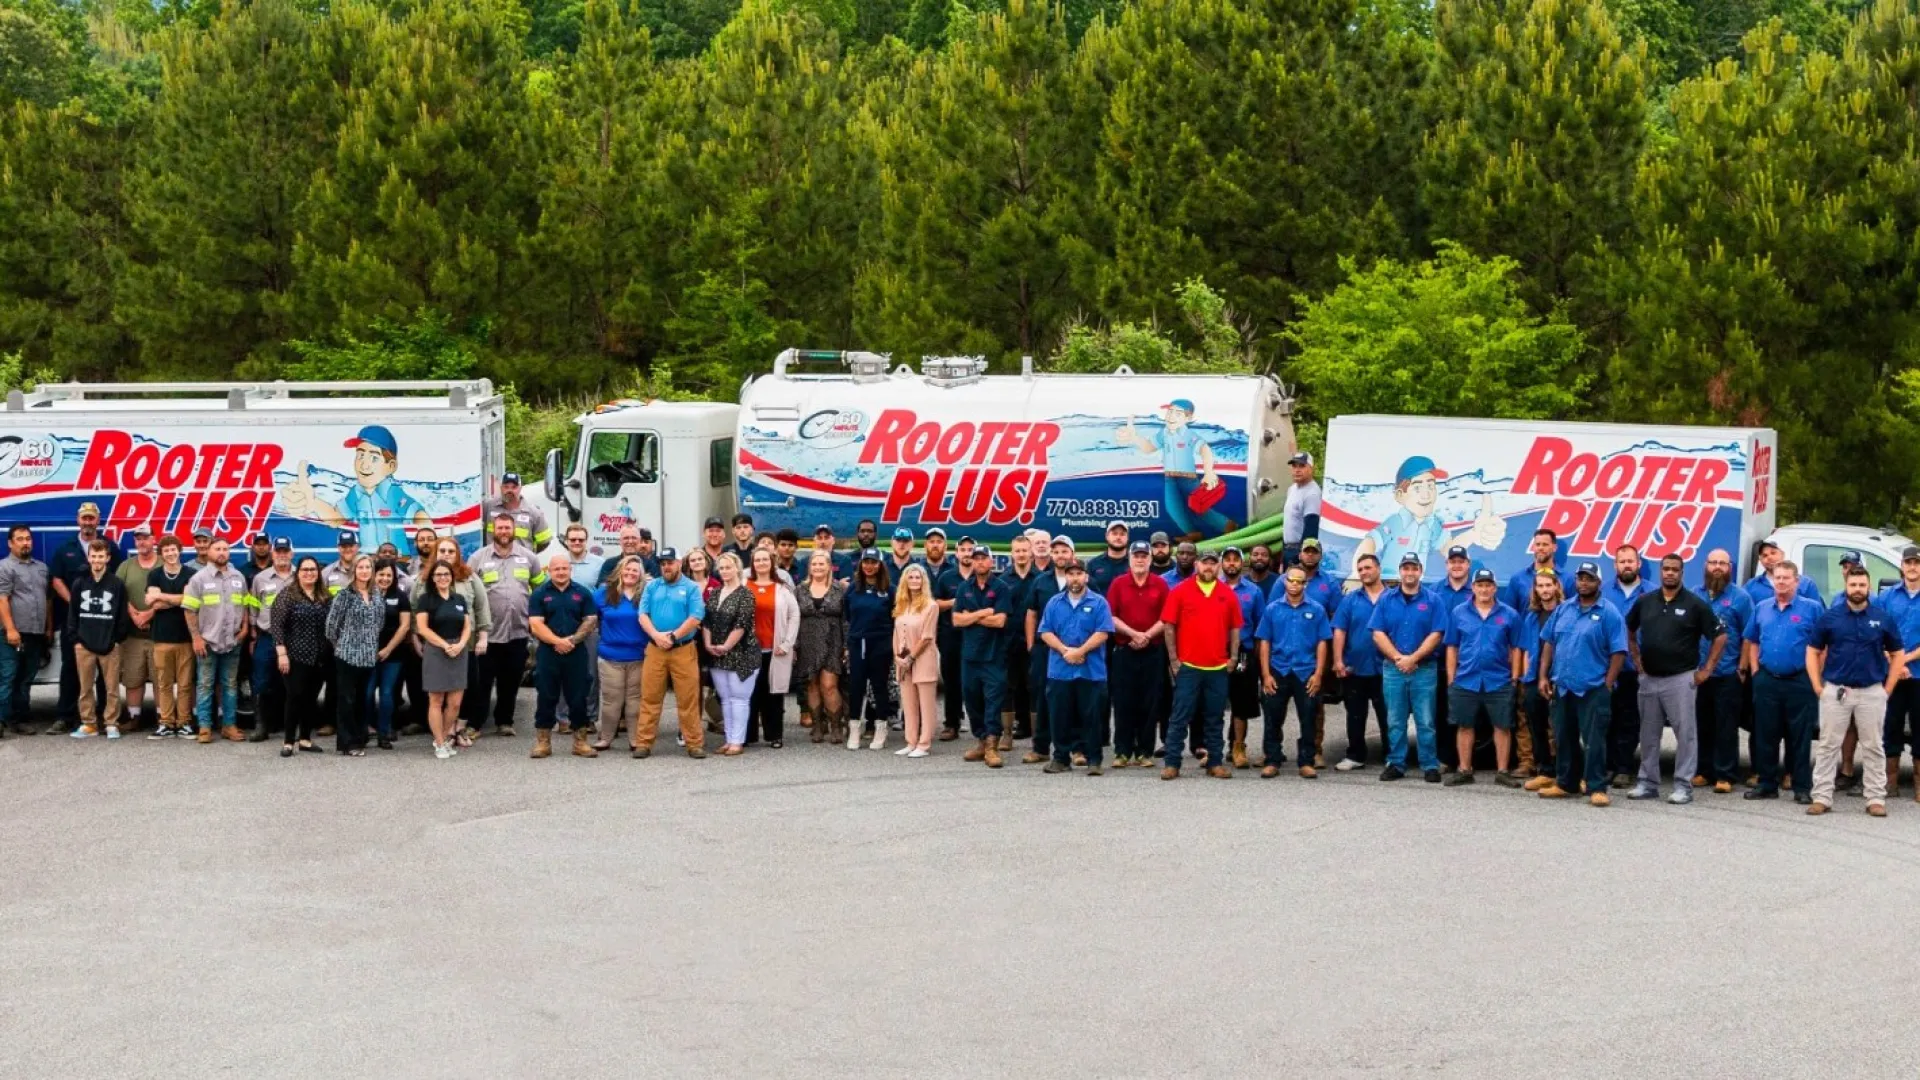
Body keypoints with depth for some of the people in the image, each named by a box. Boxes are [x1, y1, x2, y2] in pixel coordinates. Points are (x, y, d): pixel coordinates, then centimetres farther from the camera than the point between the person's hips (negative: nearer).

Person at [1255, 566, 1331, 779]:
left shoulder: (1316, 609, 2)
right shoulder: (1272, 609, 4)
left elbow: (1322, 643, 1)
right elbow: (1264, 642, 3)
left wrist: (1318, 674, -7)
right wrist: (1266, 675, -4)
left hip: (1306, 672, -1)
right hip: (1278, 672, 1)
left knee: (1308, 720, 4)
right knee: (1273, 719, 4)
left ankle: (1306, 762, 11)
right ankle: (1272, 761, 11)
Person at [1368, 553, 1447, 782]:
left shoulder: (1432, 600, 2)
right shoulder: (1386, 600, 7)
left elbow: (1436, 635, -5)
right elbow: (1378, 634, 0)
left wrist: (1413, 658, -13)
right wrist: (1398, 658, -11)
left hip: (1424, 669, -2)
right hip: (1393, 669, 2)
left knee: (1426, 721, -2)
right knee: (1395, 722, 6)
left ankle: (1430, 766, 3)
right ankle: (1396, 764, 12)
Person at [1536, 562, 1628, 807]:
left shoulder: (1608, 614, -5)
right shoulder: (1562, 610, 11)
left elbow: (1618, 652, -8)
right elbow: (1549, 644, 13)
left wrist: (1607, 685, -12)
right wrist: (1543, 676, 6)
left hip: (1593, 688, -6)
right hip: (1562, 686, 6)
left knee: (1594, 740, -6)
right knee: (1564, 738, 14)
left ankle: (1596, 788, -3)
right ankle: (1565, 783, 24)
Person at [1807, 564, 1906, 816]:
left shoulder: (1883, 618, 2)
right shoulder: (1829, 617, 1)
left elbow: (1897, 655, 8)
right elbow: (1813, 652, 5)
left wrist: (1887, 689, 1)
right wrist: (1818, 687, -2)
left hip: (1872, 692, 0)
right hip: (1835, 691, 0)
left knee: (1873, 747, 5)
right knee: (1828, 746, 2)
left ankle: (1876, 798, 11)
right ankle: (1822, 797, 5)